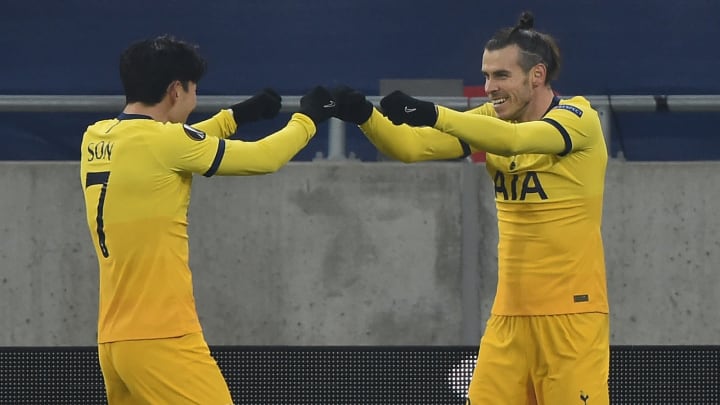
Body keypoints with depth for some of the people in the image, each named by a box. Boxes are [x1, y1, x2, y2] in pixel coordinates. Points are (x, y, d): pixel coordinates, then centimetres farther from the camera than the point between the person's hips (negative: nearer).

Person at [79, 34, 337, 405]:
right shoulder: (160, 139, -12)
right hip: (162, 340, -8)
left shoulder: (96, 140, 10)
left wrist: (237, 115, 31)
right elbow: (263, 159, -3)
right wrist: (307, 118, 14)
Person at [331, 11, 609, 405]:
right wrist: (365, 115, -22)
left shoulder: (578, 118, -11)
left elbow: (514, 139, -30)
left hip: (571, 312, -6)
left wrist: (432, 114, -40)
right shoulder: (492, 119, 6)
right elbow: (411, 147, -3)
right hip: (511, 312, 6)